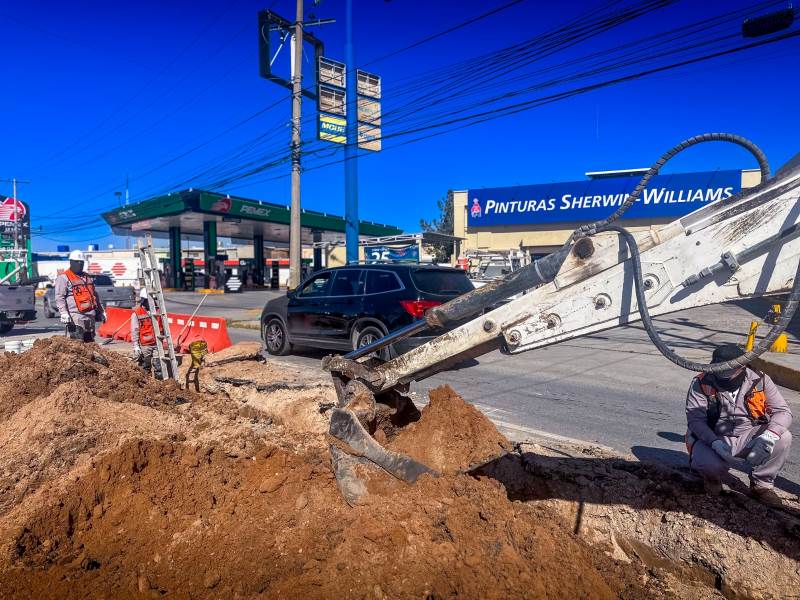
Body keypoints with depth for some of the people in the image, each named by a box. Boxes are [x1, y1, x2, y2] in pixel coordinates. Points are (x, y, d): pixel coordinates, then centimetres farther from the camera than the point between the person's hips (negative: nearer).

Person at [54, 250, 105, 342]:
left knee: (90, 341, 12)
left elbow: (94, 295, 27)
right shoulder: (64, 278, -1)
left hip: (90, 315, 7)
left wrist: (101, 311, 24)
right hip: (76, 316, -7)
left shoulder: (87, 277, 21)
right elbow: (59, 298, -9)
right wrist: (63, 313, -20)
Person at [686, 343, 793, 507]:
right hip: (714, 438, -3)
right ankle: (713, 476, 8)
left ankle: (761, 484, -1)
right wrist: (715, 442, -34)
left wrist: (769, 435, -30)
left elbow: (783, 411, -10)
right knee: (708, 463, -34)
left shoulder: (759, 380, -7)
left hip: (749, 437, 3)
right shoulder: (701, 383, -14)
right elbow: (695, 419, -17)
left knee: (783, 438, -23)